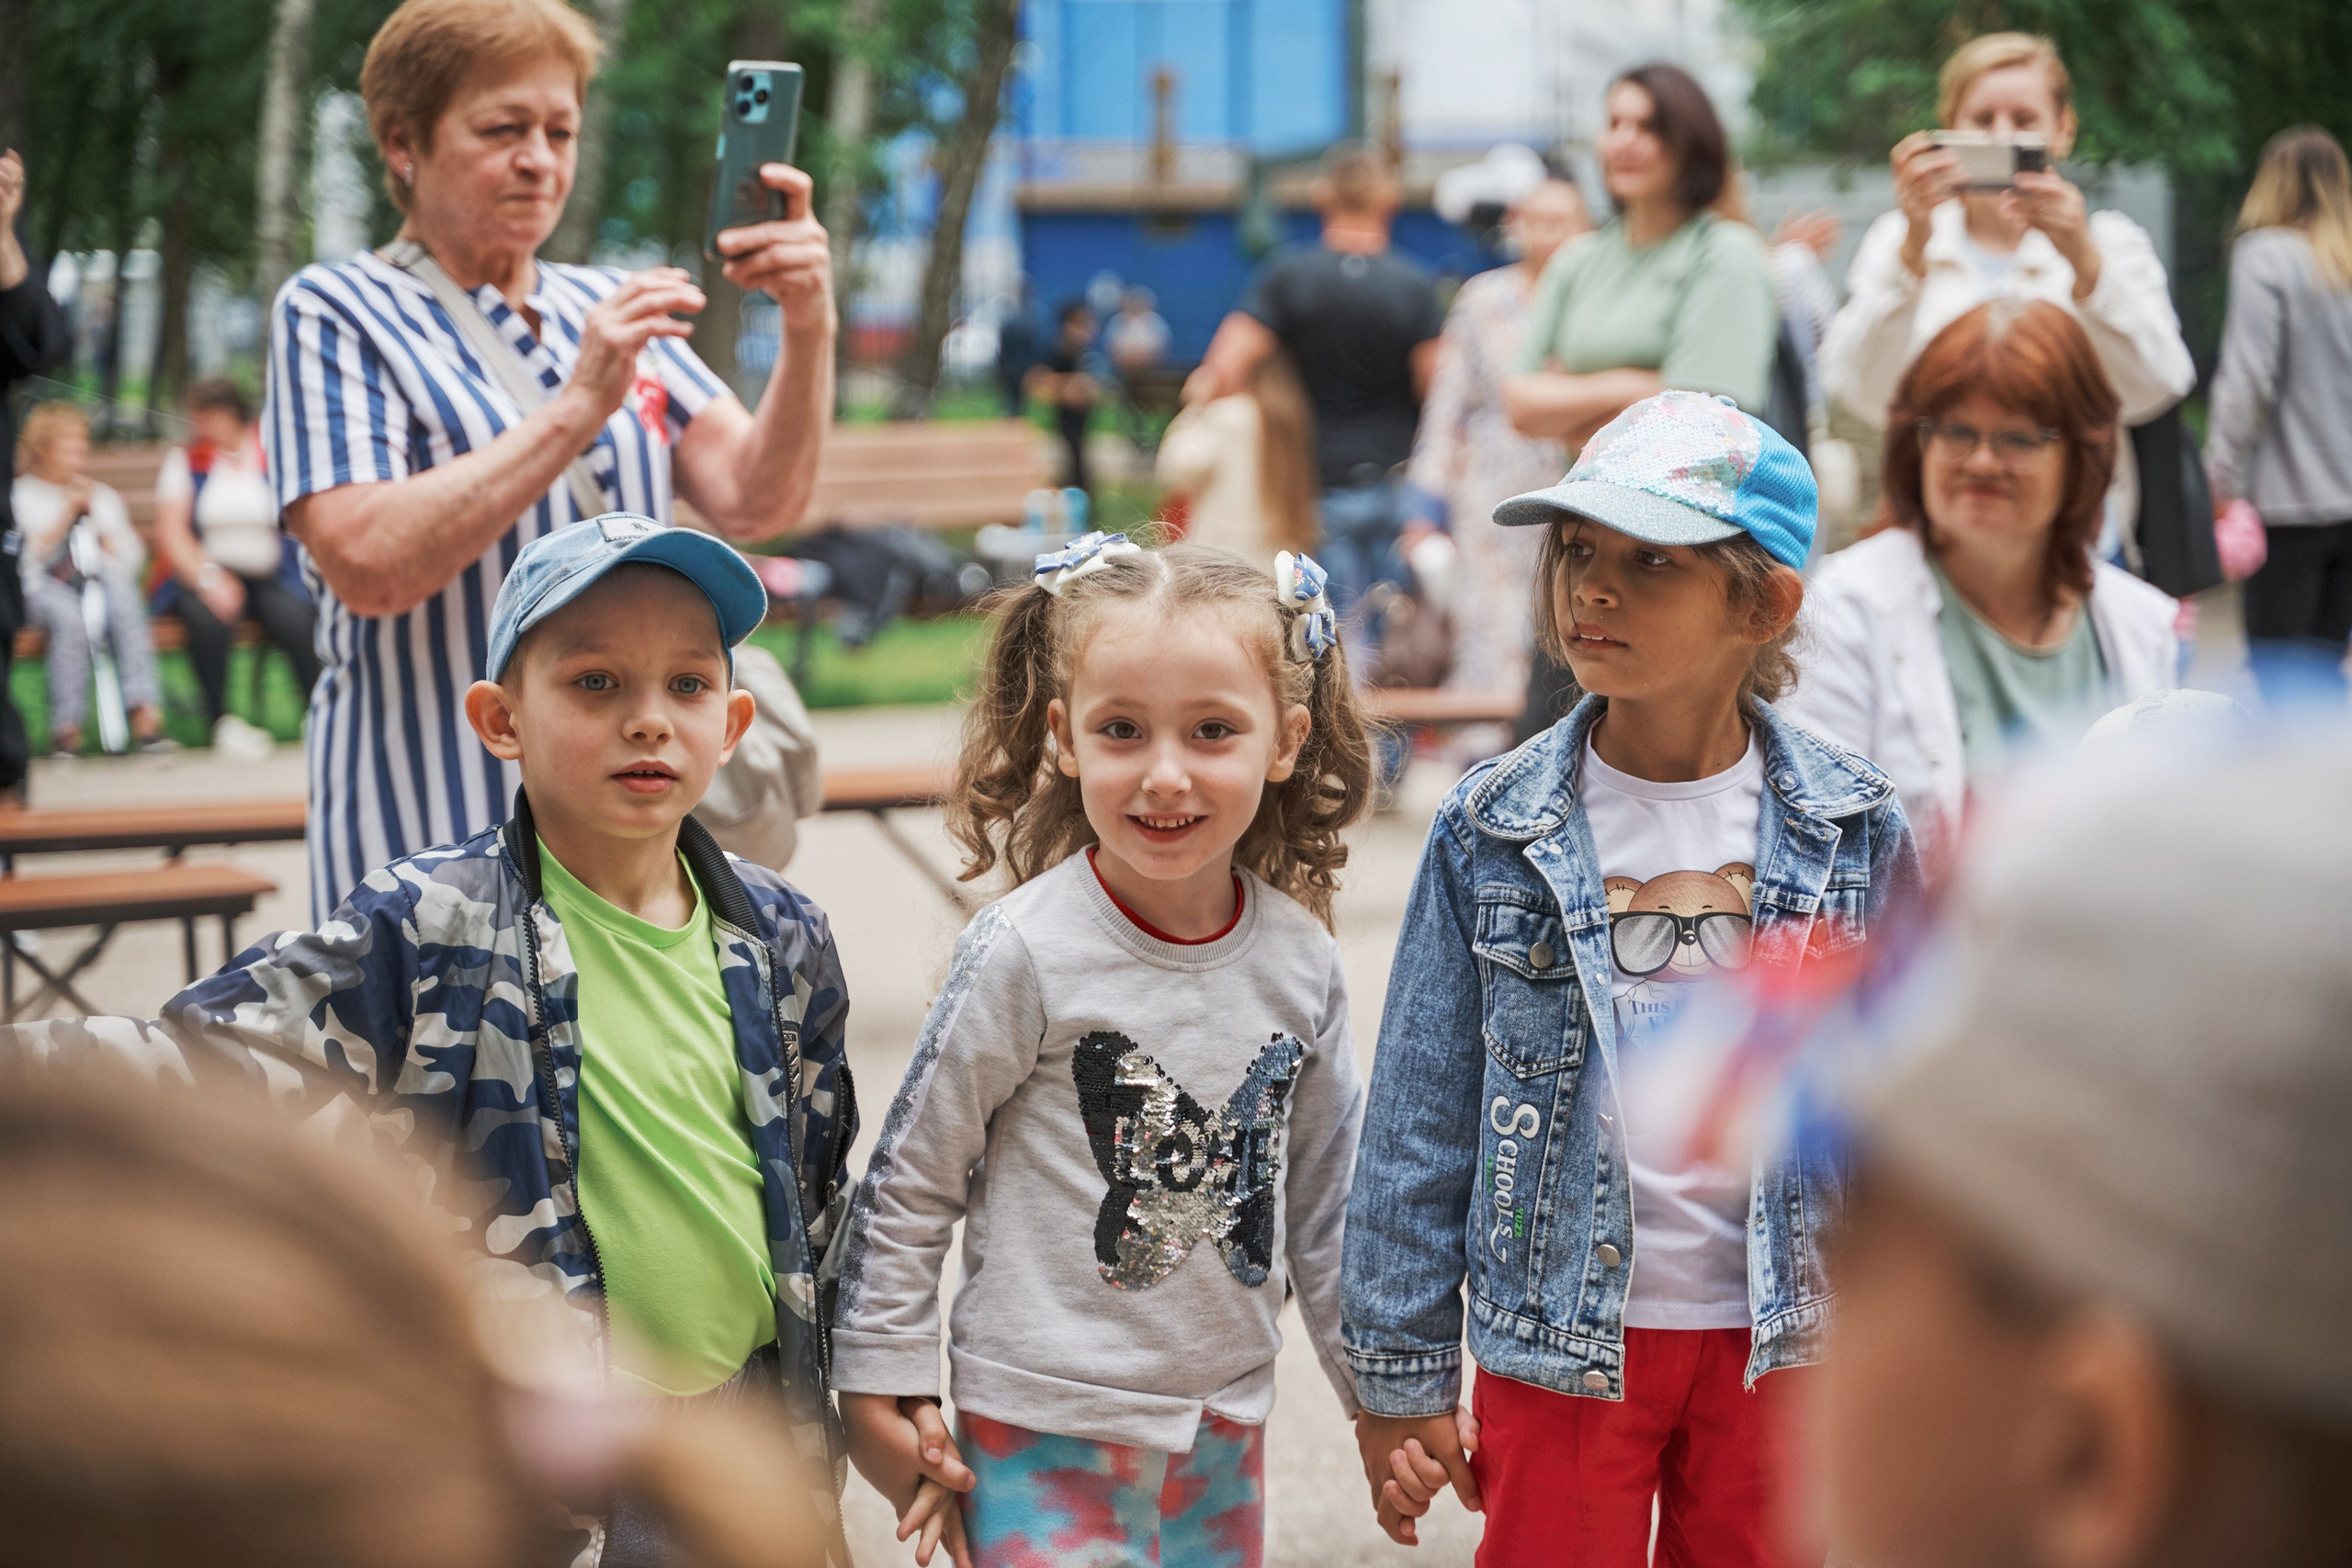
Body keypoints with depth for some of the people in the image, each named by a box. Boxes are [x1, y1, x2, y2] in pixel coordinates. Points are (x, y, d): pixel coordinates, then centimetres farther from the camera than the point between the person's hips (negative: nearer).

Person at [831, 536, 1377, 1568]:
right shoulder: (1026, 952, -14)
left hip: (1224, 1428, 5)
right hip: (1045, 1434, -5)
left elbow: (1326, 1204, 12)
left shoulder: (1299, 959, 0)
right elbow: (908, 1184, -6)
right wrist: (882, 1387, -4)